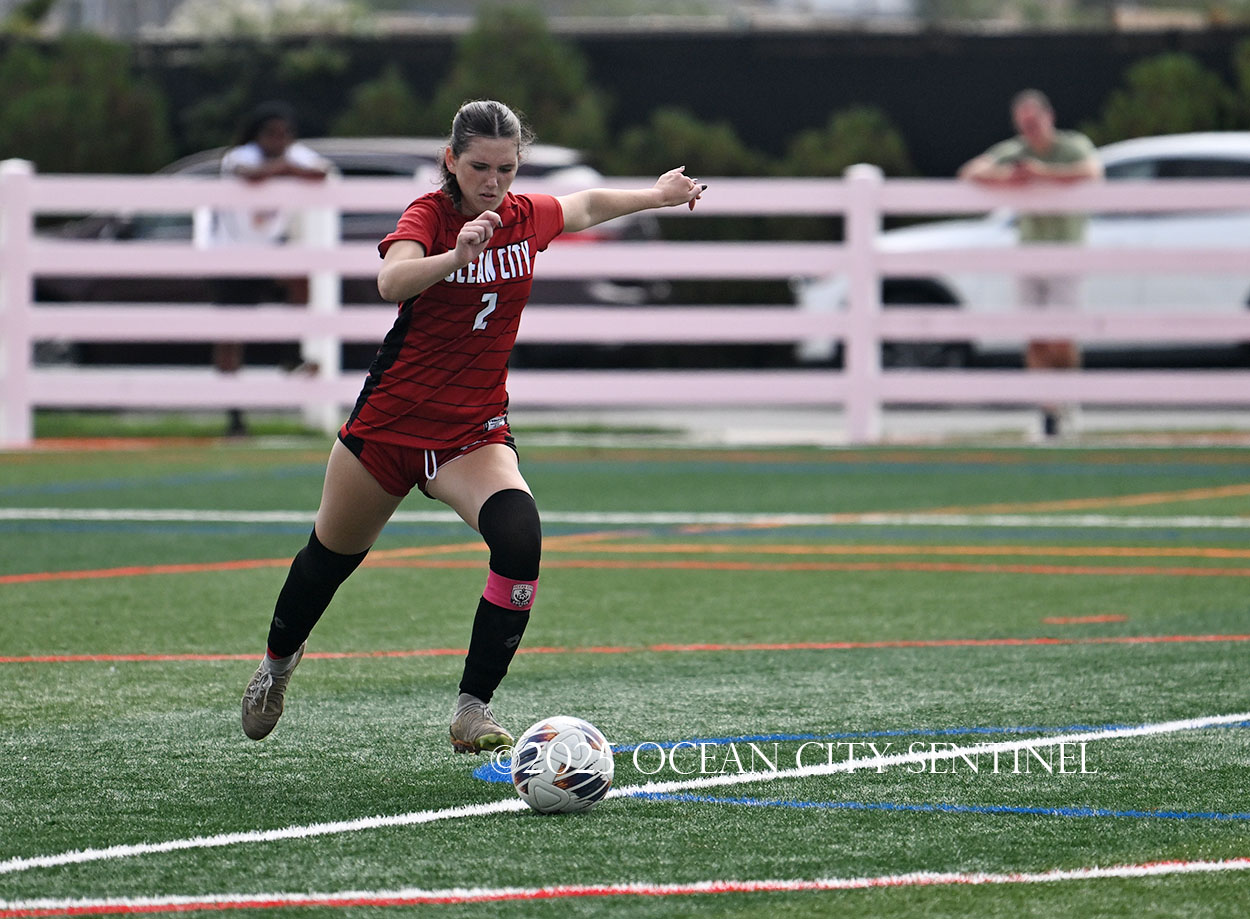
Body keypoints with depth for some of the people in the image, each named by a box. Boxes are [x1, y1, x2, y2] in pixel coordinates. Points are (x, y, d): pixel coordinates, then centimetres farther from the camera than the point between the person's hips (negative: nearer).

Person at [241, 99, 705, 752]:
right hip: (390, 420, -2)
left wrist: (655, 195, 31)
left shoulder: (528, 217, -3)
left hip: (475, 430, 2)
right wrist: (455, 256, -57)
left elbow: (585, 206, 22)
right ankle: (279, 660, 49)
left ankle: (473, 709, -19)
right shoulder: (429, 214, -17)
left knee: (519, 538, -27)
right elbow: (391, 281, -40)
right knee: (333, 552, 17)